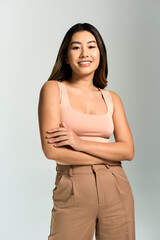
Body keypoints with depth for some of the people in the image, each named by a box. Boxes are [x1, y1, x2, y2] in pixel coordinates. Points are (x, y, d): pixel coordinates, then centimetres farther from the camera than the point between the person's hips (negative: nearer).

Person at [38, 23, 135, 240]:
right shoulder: (53, 89, -1)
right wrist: (111, 155, -7)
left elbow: (129, 150, -1)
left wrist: (80, 143, -14)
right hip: (73, 191, -3)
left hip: (116, 189, 4)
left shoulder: (112, 98, 9)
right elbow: (51, 149, -12)